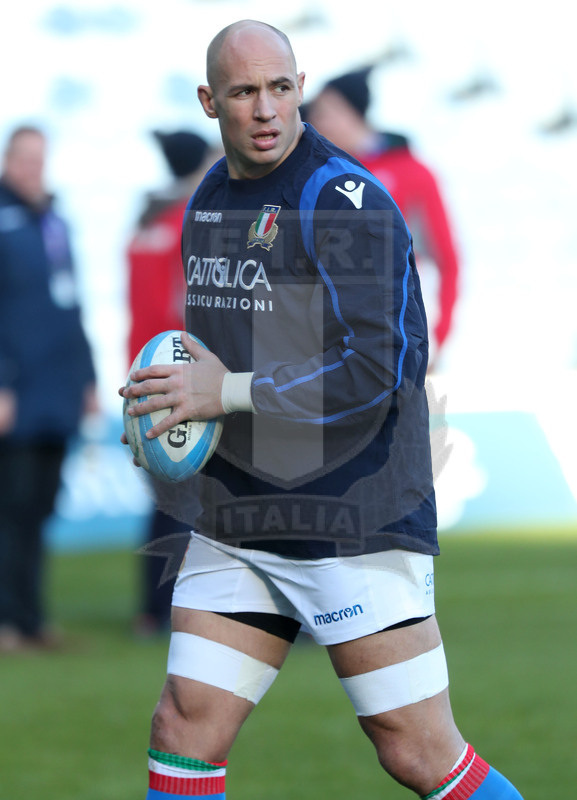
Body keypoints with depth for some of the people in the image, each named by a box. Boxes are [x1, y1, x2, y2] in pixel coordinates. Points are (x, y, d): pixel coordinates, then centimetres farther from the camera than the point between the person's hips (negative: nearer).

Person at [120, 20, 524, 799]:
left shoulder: (345, 201, -13)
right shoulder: (208, 201, 12)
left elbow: (373, 371, -20)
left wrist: (228, 392, -18)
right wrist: (179, 394, 8)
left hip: (354, 523, -7)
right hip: (237, 523, 7)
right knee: (185, 729, -1)